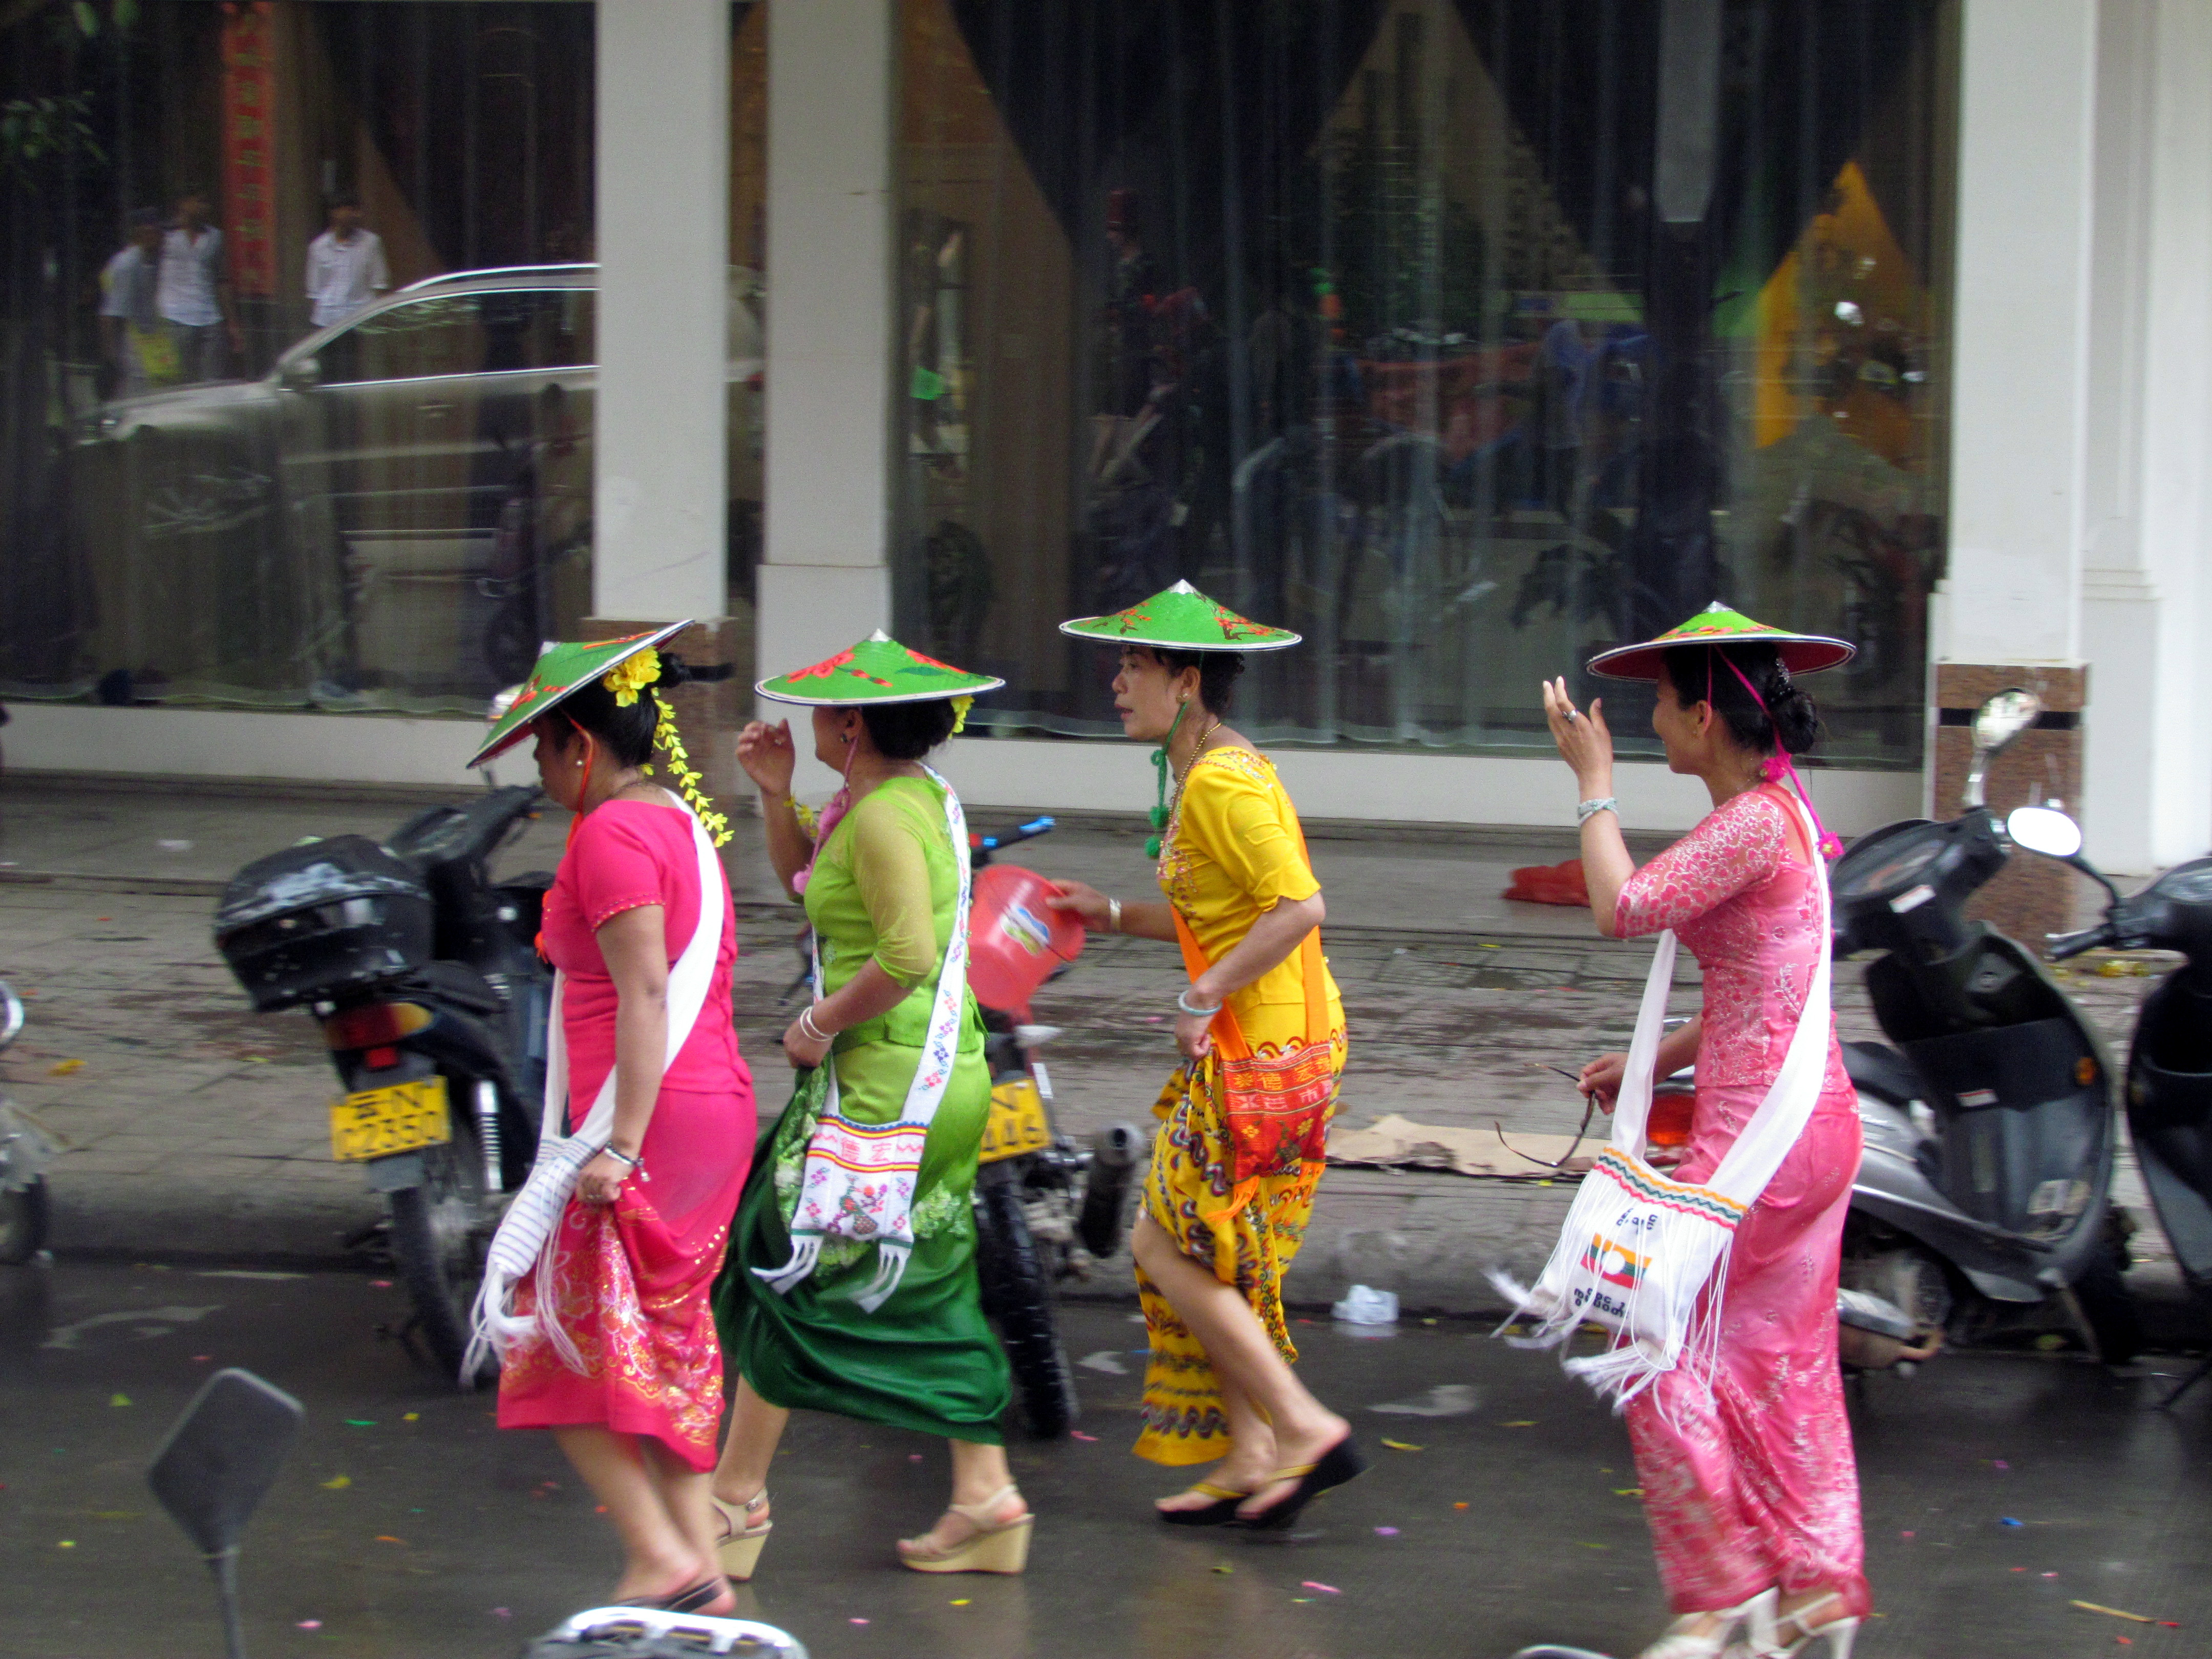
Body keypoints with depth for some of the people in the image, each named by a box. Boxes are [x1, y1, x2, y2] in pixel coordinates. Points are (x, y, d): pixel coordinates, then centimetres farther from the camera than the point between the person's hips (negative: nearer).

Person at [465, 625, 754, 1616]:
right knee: (666, 1346, 14)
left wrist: (620, 1143, -24)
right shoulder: (683, 822, 16)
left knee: (558, 1338, -2)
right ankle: (702, 1572, 15)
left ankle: (660, 1555, -8)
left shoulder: (613, 835, -13)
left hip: (647, 1121, -10)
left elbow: (643, 995, -21)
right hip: (716, 1105, 10)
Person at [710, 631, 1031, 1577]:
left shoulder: (884, 817, -17)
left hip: (887, 1083, -10)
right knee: (930, 1291, 13)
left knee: (791, 1272, -1)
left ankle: (736, 1500, 6)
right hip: (940, 1076, 10)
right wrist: (775, 792, 12)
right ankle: (986, 1498, 13)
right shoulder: (921, 795, 13)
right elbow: (803, 882, 25)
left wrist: (821, 1022, -16)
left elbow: (909, 955, -28)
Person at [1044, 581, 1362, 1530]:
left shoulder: (1224, 783, -18)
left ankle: (1304, 1428, -1)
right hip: (1259, 1048, 10)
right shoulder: (1210, 775, 14)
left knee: (1169, 1247, -4)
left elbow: (1298, 906, -27)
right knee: (1217, 1257, 14)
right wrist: (1115, 917, 15)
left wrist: (1202, 998, -22)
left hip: (1264, 1053, -10)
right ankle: (1251, 1465, 18)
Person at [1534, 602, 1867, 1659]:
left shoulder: (1754, 823, -17)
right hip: (1808, 1123, 10)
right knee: (1779, 1352, 13)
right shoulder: (1777, 812, 15)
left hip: (1763, 1130, -10)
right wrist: (1653, 1062, 17)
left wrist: (1593, 780, -10)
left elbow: (1623, 908, -21)